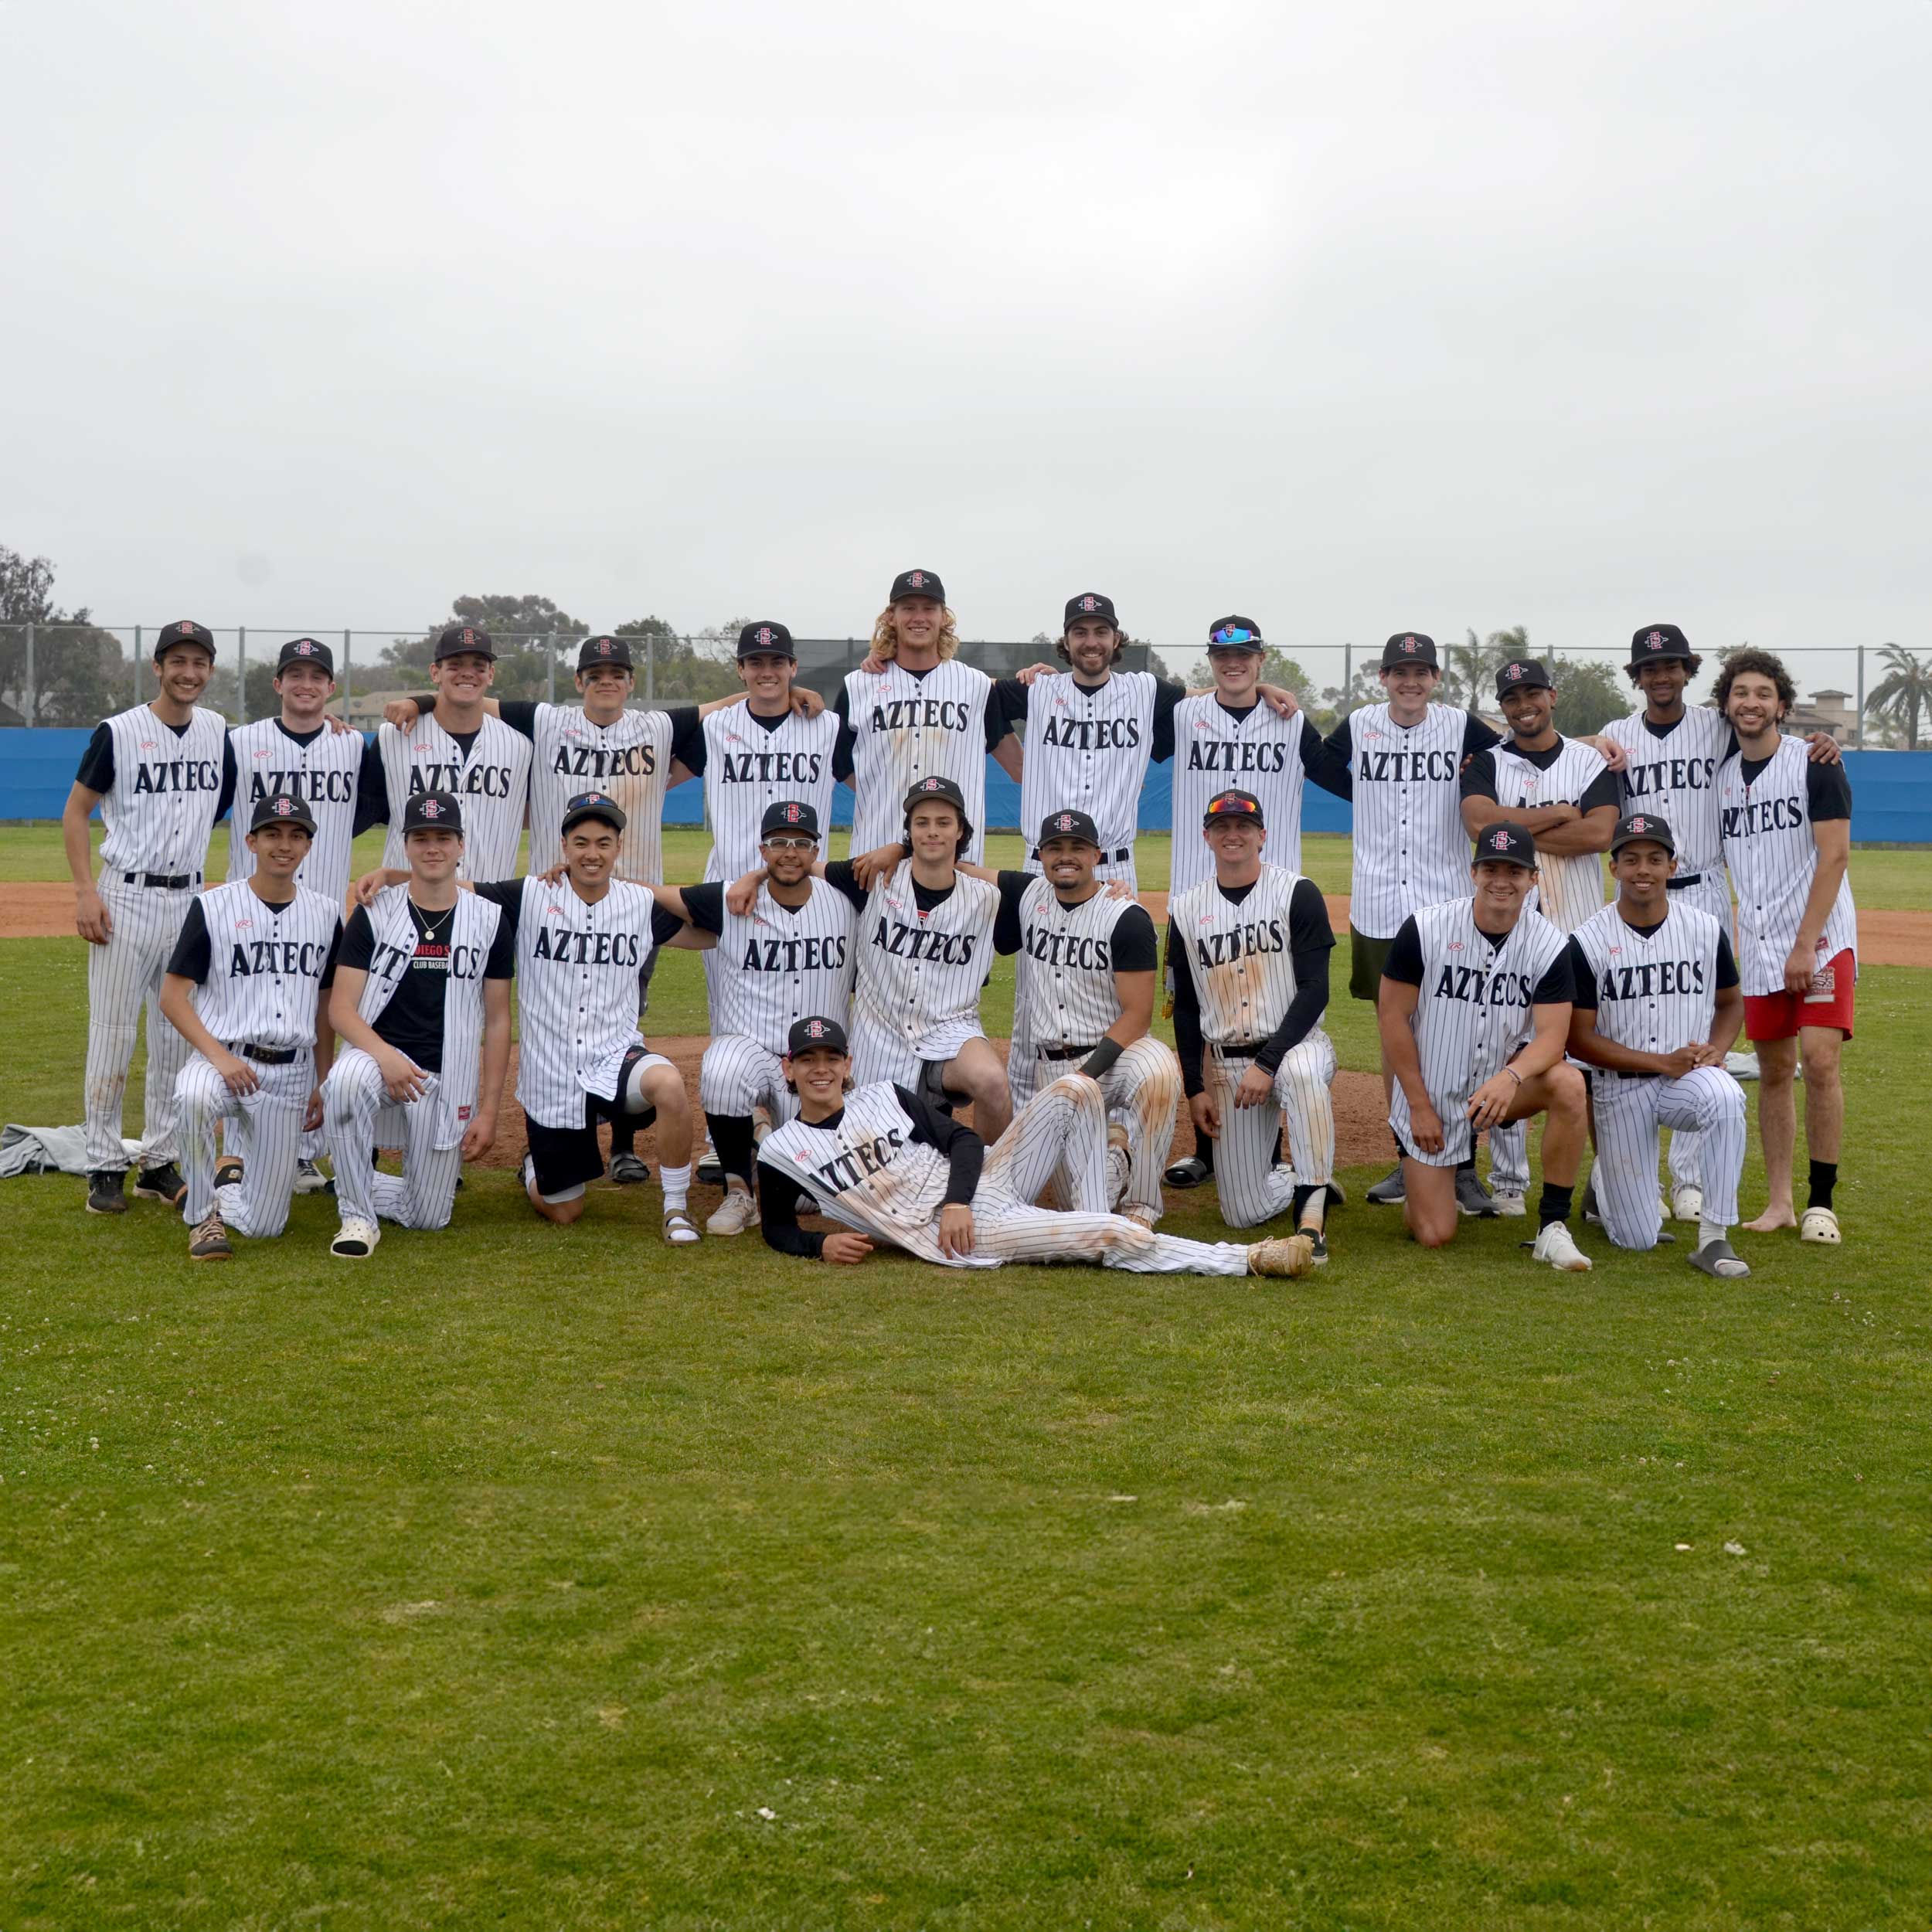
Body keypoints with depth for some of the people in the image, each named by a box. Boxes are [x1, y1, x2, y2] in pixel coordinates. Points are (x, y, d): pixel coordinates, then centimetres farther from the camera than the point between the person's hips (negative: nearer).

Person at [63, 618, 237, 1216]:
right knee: (112, 1034, -2)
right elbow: (75, 814, -1)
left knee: (178, 1037, 8)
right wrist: (86, 892, -11)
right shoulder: (118, 732, -5)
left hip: (191, 899, 4)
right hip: (126, 897, -4)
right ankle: (105, 1167, 6)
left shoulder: (220, 733, 8)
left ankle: (160, 1164, 17)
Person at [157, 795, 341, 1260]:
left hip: (292, 1072, 3)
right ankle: (202, 1216, -19)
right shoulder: (213, 907, -4)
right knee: (194, 1096, -41)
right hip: (222, 1056, -3)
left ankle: (231, 1168, 34)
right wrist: (218, 1055, -19)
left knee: (262, 1224, -1)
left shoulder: (325, 914, 8)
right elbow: (173, 995, -6)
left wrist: (322, 1083, 12)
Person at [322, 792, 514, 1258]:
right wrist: (384, 1055, -26)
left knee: (429, 1215, 0)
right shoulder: (373, 914, -1)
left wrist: (488, 1110, -2)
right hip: (376, 1054, -2)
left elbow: (497, 1022, 5)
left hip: (447, 1079, 2)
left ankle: (358, 1186, 33)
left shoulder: (490, 921, 2)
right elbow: (341, 1009, -6)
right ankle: (358, 1216, -22)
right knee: (346, 1080, -39)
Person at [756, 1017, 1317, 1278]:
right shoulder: (781, 1150, 3)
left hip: (983, 1186, 5)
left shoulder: (885, 1097, 11)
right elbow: (776, 1230, 11)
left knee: (1074, 1090, -12)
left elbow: (964, 1139, 7)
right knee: (1116, 1235, -21)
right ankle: (1249, 1259, -15)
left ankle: (1093, 1237, -8)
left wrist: (957, 1200, -12)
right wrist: (820, 1245, -11)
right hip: (955, 1238, -5)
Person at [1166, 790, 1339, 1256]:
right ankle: (1294, 1179, 31)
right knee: (1243, 1213, -2)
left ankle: (1311, 1212, -38)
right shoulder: (1186, 910, 6)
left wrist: (1268, 1063, -20)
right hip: (1227, 1065, 4)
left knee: (1303, 1074, -43)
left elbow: (1315, 990, -12)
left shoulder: (1296, 893, -5)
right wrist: (1195, 1088, 5)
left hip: (1295, 1044, -4)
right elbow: (1185, 1008, 12)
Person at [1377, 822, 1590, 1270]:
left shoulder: (1551, 946, -10)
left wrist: (1511, 1077, -38)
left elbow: (1552, 1036, -17)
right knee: (1435, 1235, -7)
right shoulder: (1423, 930, -14)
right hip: (1430, 1094, -1)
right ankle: (1419, 1174, 31)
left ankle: (1552, 1227, -20)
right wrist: (1419, 1106, -10)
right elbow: (1393, 1018, -9)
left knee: (1568, 1084, -32)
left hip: (1503, 1082, 2)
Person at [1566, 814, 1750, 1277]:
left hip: (1690, 1077, 1)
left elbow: (1731, 1002, 14)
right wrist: (1663, 1062, -18)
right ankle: (1604, 1181, 35)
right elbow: (1578, 1038, -9)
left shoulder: (1705, 929, -1)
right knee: (1638, 1239, -2)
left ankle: (1714, 1237, -27)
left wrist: (1716, 1050, -8)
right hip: (1620, 1086, -1)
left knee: (1726, 1098, -38)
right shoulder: (1588, 941, -9)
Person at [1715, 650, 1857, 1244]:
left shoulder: (1815, 764, -5)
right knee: (1773, 1070, 7)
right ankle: (1778, 1201, 13)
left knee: (1819, 1060, -14)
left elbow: (1834, 856, -11)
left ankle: (1821, 1204, -5)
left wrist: (1805, 944, -16)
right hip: (1758, 946, 5)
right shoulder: (1722, 776, 10)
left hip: (1819, 941, -5)